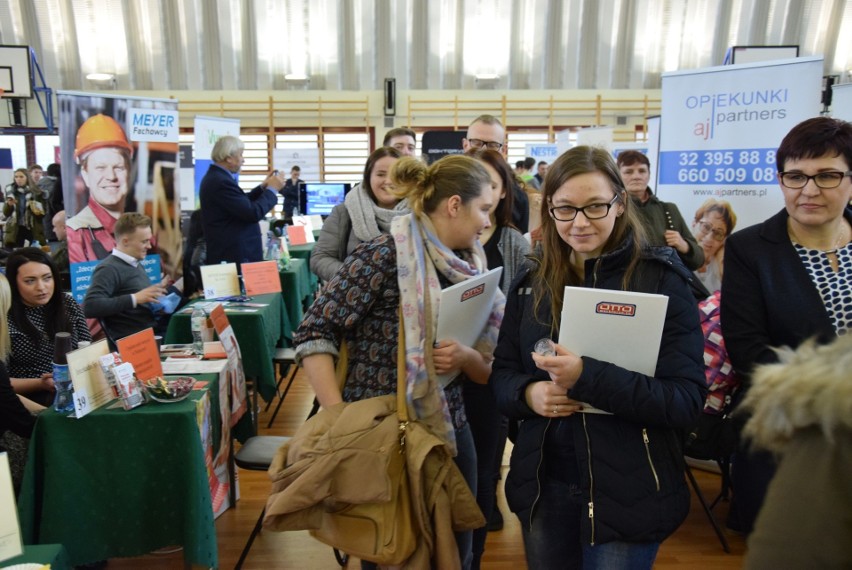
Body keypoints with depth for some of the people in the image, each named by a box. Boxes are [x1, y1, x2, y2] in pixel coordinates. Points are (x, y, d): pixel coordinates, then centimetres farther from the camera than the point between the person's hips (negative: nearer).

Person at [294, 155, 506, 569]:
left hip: (449, 433, 7)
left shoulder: (468, 268, 5)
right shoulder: (385, 255, -15)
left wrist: (465, 357, -13)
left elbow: (489, 373, 9)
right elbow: (314, 333, -17)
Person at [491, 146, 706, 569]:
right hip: (543, 484, 4)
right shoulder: (531, 280, 2)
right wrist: (528, 393, -18)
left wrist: (588, 377, -30)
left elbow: (687, 399, -16)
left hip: (628, 493, -4)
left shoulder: (661, 278, -10)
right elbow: (502, 375, 5)